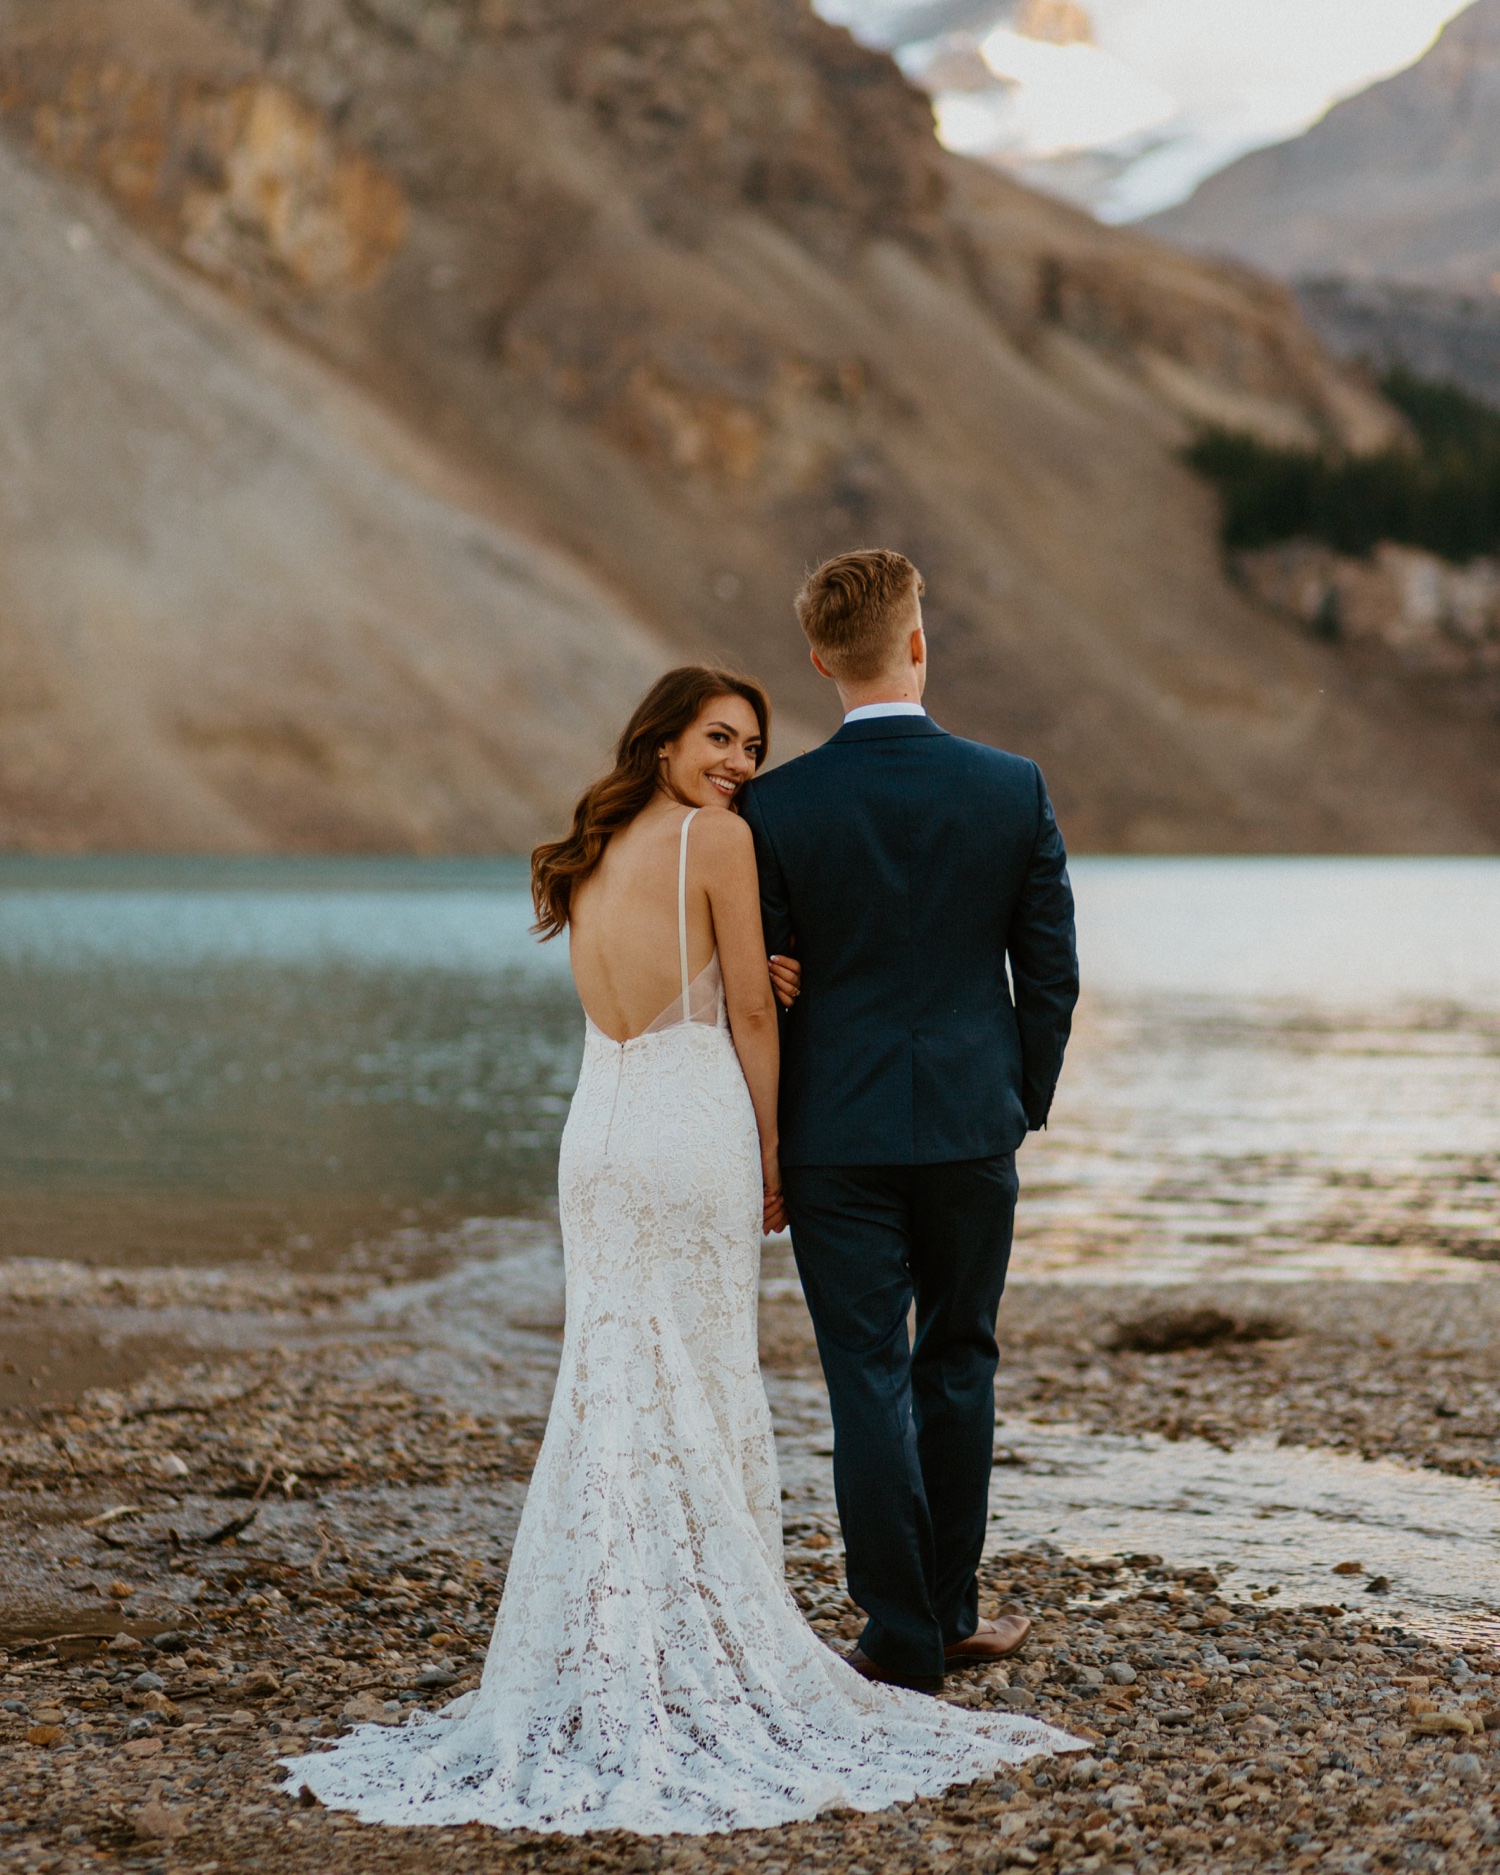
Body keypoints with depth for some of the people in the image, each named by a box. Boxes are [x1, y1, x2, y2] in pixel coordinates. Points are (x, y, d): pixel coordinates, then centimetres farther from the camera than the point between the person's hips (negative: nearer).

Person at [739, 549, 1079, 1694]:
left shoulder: (775, 807, -9)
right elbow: (1052, 974, 0)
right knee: (958, 1361, 17)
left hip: (837, 1133, -1)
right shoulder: (1014, 789, -5)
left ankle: (905, 1643, 7)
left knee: (870, 1382, 4)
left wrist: (764, 1148, 7)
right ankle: (950, 1612, 25)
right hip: (972, 1124, 2)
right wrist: (1023, 1108, 13)